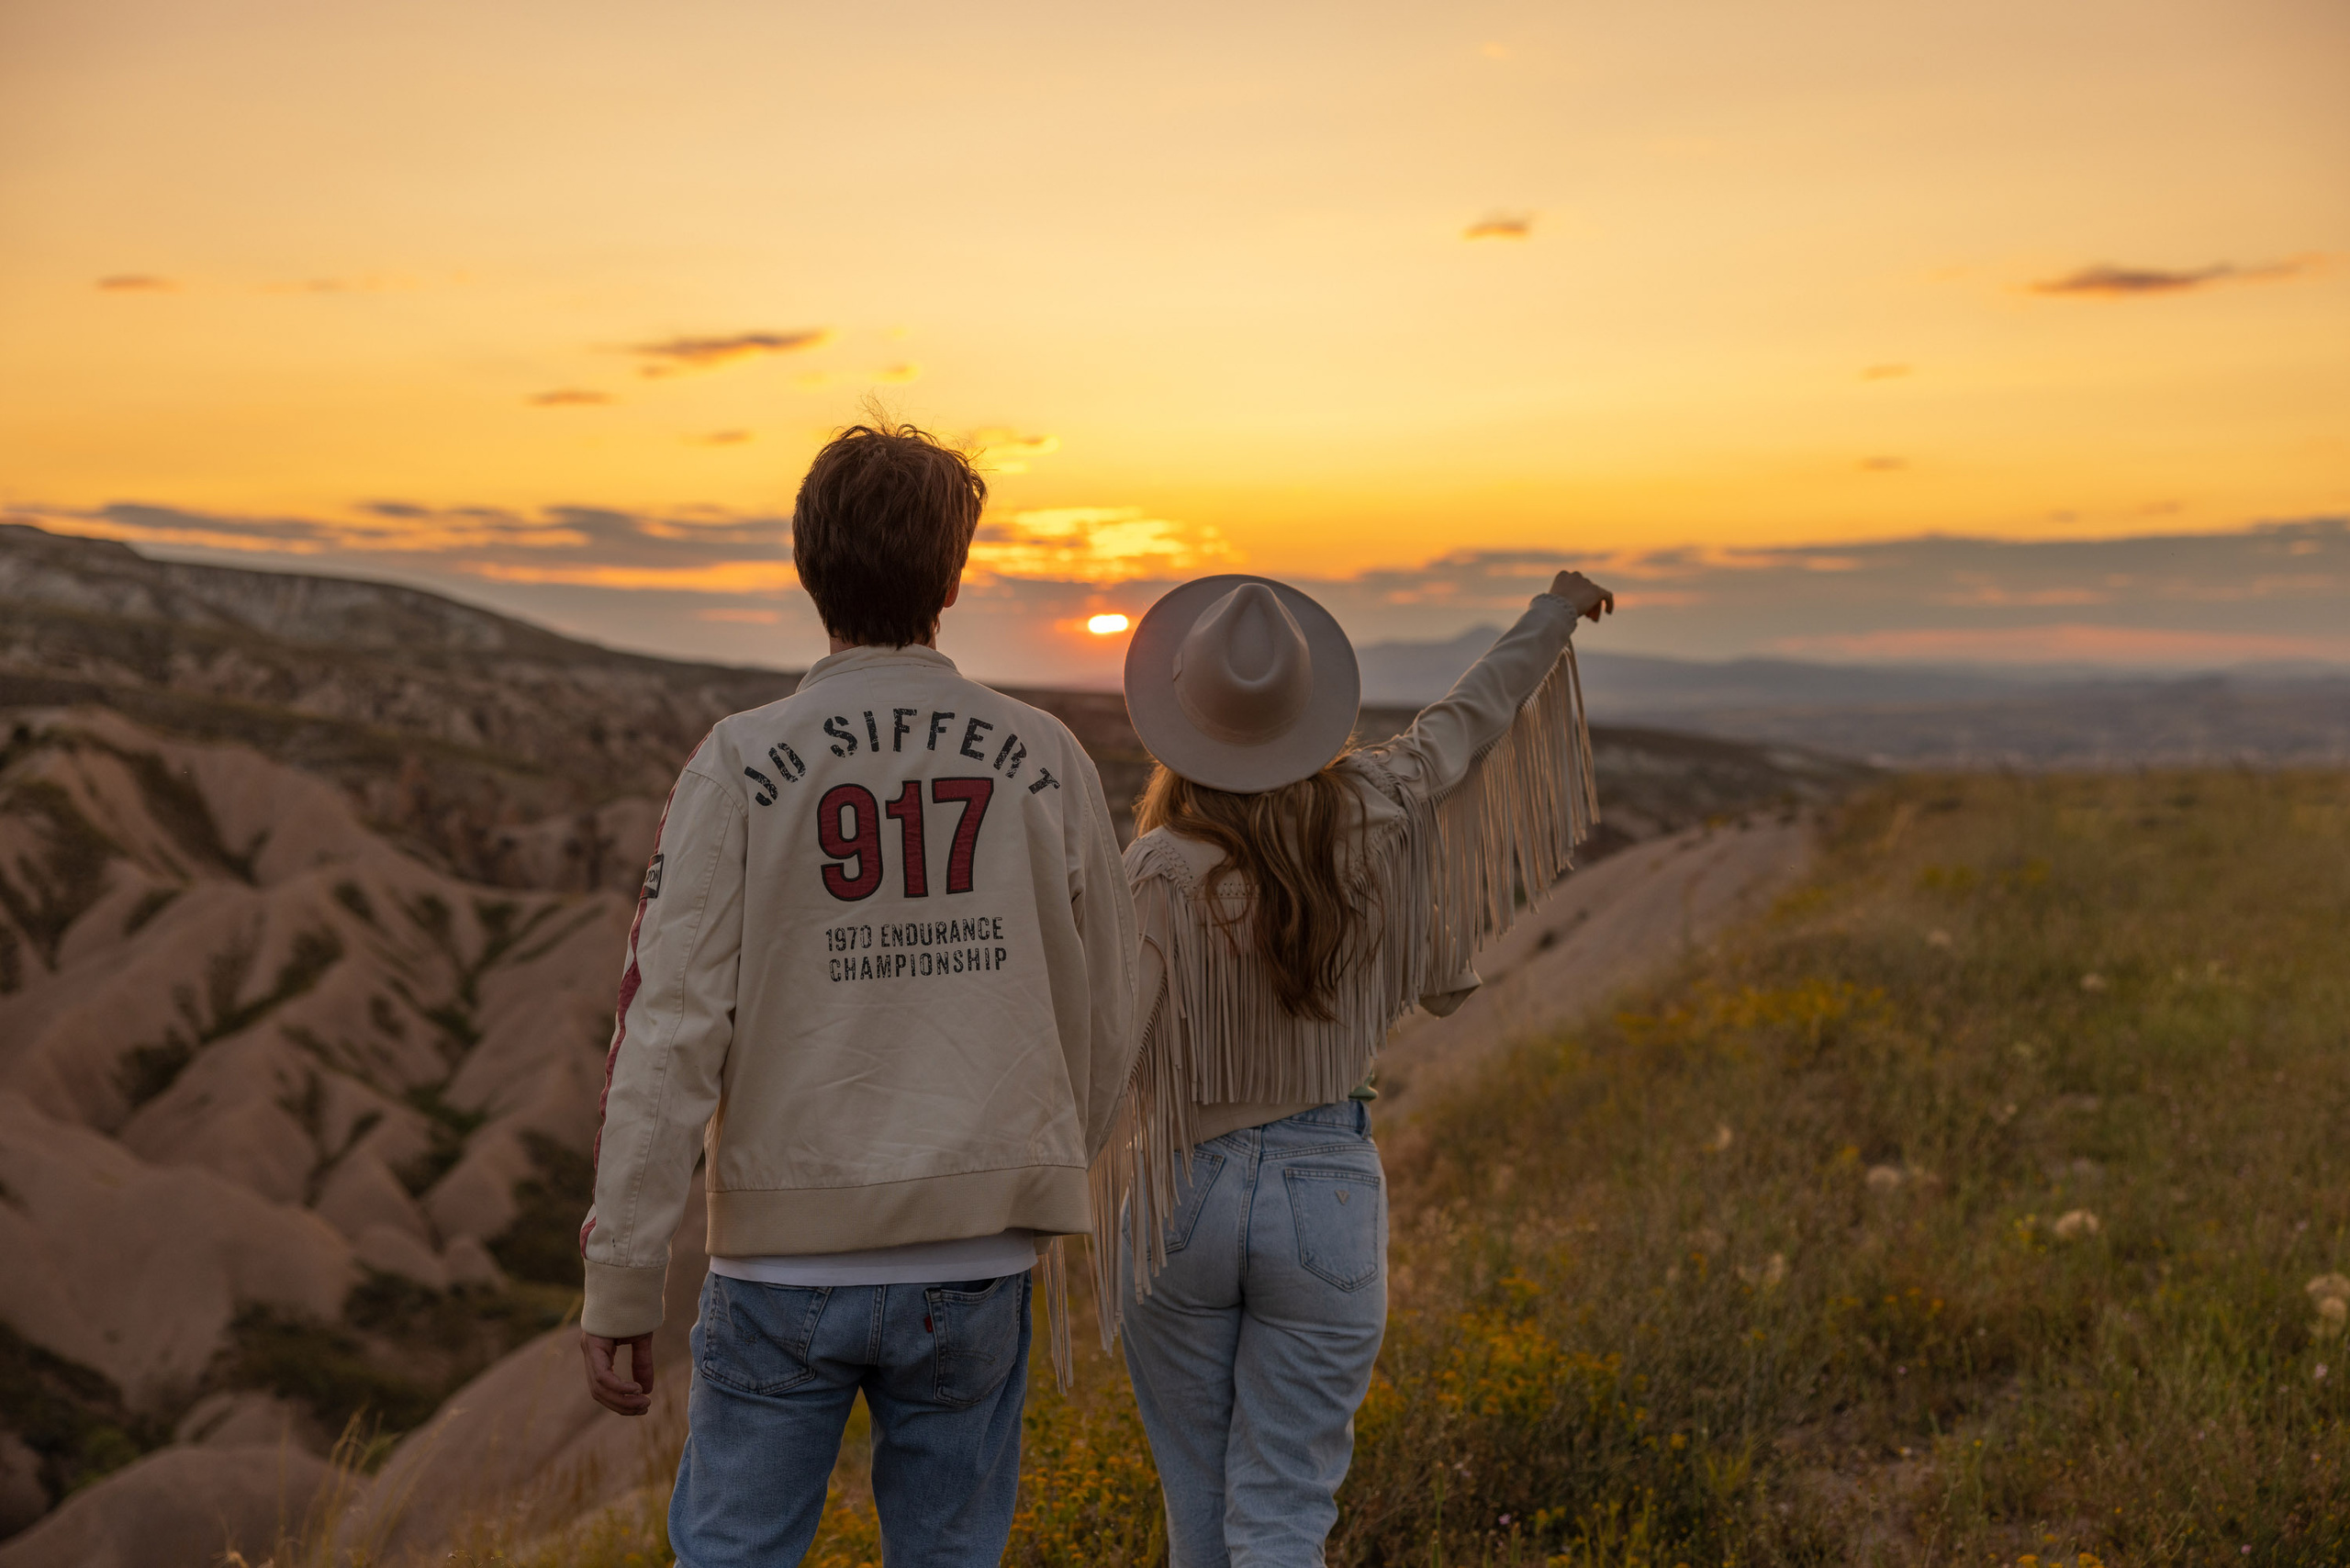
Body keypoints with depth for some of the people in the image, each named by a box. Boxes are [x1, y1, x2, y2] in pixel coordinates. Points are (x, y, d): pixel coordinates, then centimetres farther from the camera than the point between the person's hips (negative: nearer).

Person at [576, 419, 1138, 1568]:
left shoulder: (741, 767, -9)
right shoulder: (1043, 762, -3)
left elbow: (668, 1037, -11)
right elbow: (1101, 1025, 5)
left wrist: (620, 1284, -4)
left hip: (788, 1258, -1)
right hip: (974, 1258, 2)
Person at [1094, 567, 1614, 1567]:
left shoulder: (1162, 871, -18)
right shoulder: (1368, 820, -7)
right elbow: (1470, 716, 11)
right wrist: (1555, 614, 27)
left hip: (1185, 1195, -1)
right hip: (1328, 1195, 2)